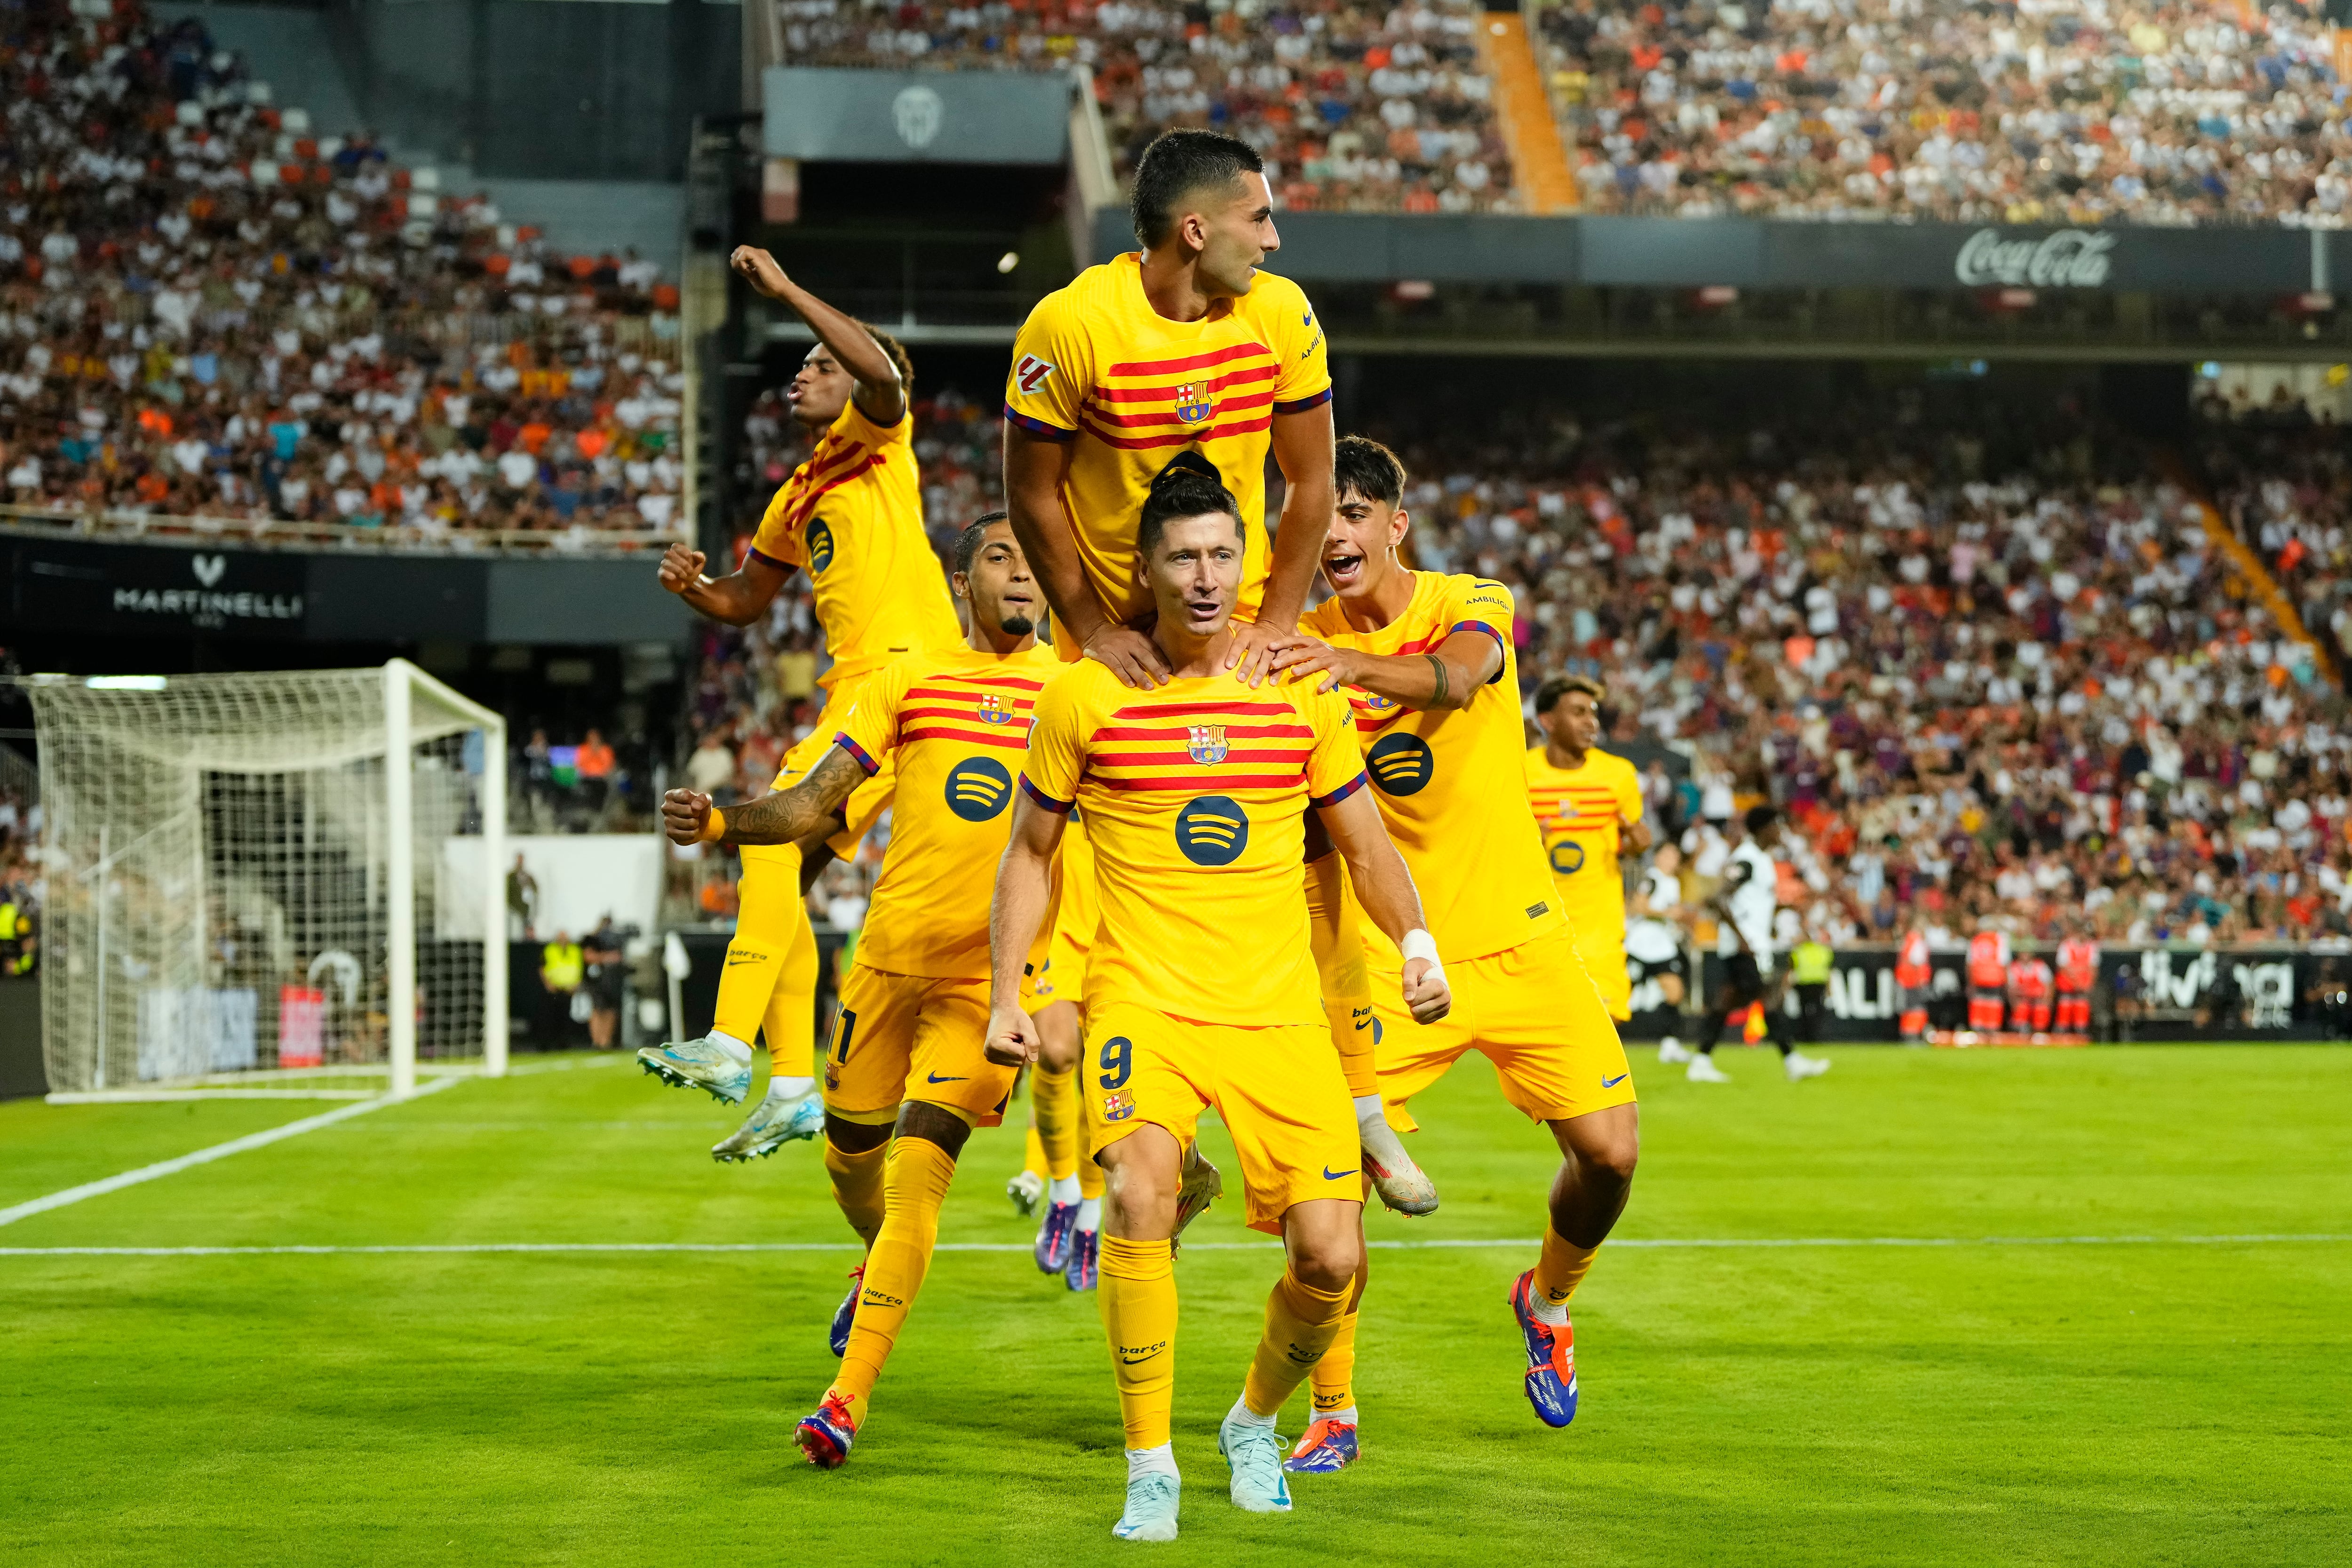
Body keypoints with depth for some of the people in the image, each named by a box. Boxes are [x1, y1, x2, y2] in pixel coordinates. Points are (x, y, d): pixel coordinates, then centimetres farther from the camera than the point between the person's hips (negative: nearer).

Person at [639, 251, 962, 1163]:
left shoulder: (877, 439, 1)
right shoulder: (797, 499, 24)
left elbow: (881, 370, -23)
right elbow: (744, 601, 32)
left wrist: (784, 291, -24)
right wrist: (692, 584, 10)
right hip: (854, 689, 10)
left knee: (774, 837, -21)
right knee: (781, 881, 7)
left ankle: (730, 1045, -25)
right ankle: (791, 1088, 9)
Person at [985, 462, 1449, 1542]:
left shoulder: (1301, 693, 5)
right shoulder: (1085, 696, 1)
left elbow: (1364, 845, 15)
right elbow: (1030, 853, 12)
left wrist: (1416, 944, -3)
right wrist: (1006, 997, 4)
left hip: (1279, 1010, 2)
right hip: (1142, 999, -2)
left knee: (1330, 1258, -6)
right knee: (1141, 1192, -28)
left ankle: (1255, 1422, 26)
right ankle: (1150, 1467, -16)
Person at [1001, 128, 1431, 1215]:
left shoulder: (1281, 317, -7)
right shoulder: (1071, 327, -18)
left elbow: (1309, 484, 0)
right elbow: (1033, 493, -9)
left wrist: (1274, 623, -8)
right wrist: (1093, 631, -12)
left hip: (1243, 620, 3)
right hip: (1115, 630, -3)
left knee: (1312, 851, -4)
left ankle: (1357, 1104, 7)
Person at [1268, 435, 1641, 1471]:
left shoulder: (1474, 605, -5)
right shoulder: (1298, 646, 0)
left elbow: (1457, 677, -31)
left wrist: (1356, 665, -52)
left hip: (1519, 937, 0)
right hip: (1387, 953, 0)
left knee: (1608, 1152, -4)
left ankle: (1548, 1300, 29)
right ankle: (1332, 1414, 1)